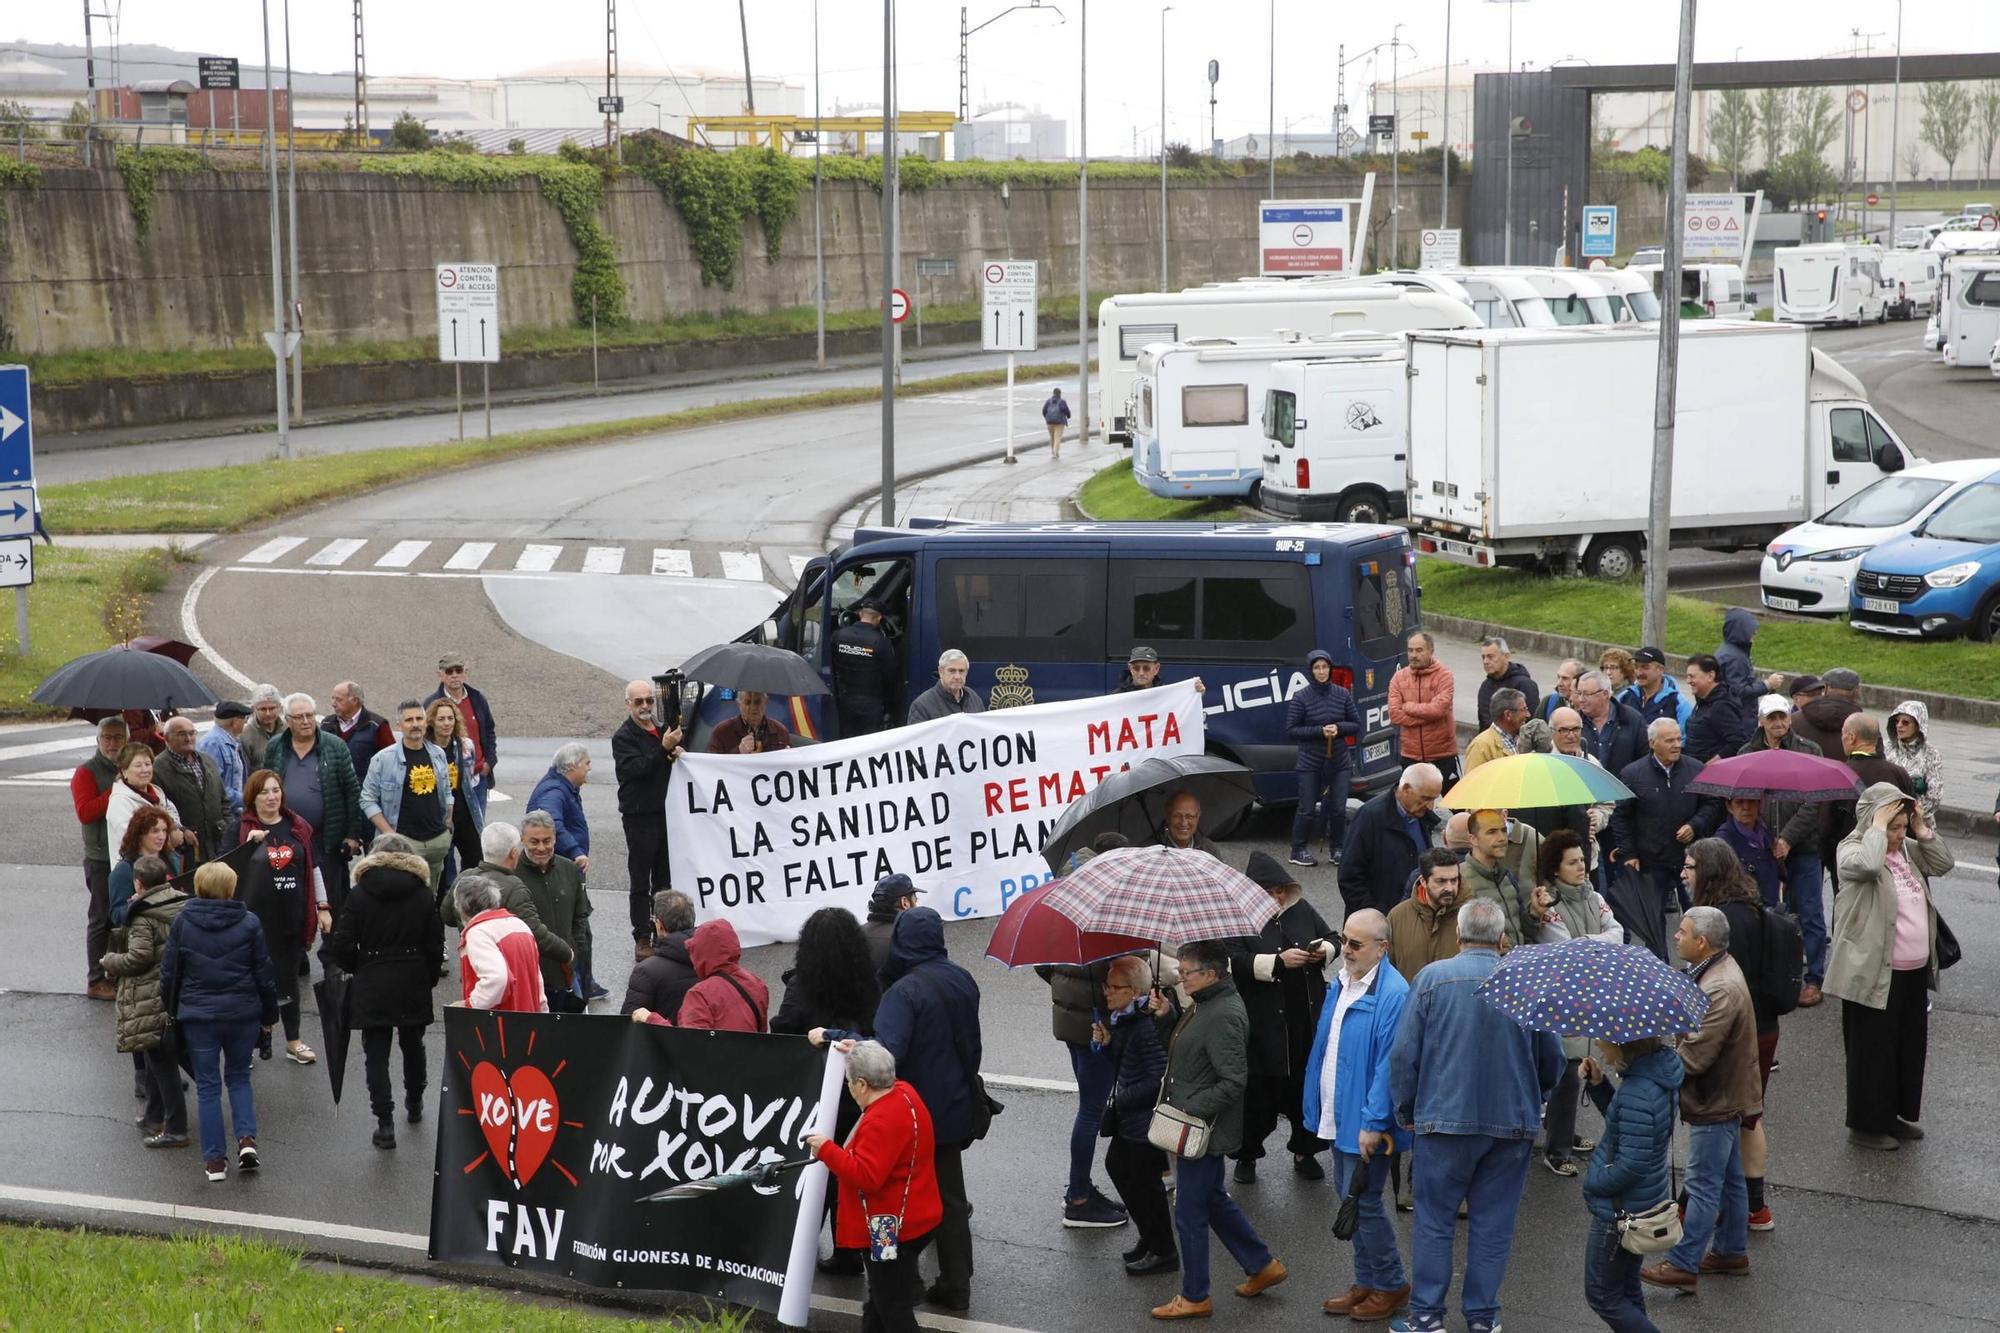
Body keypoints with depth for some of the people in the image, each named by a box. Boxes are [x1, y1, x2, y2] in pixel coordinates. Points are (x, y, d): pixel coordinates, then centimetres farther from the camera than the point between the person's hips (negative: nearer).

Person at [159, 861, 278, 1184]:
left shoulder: (182, 922, -5)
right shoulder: (249, 923, -6)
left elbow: (169, 972, -1)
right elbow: (265, 974, -1)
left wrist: (171, 1008, 14)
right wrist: (268, 1016, 11)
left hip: (198, 1016, -1)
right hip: (243, 1013, 1)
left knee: (207, 1085, 8)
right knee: (239, 1077, 19)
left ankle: (214, 1159, 7)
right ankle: (247, 1139, 1)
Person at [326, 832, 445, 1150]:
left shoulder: (359, 894, -6)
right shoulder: (423, 895, -3)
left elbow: (341, 945, -9)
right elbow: (435, 946, -3)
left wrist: (359, 968, 9)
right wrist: (428, 979, 11)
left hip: (372, 985, -2)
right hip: (413, 985, 2)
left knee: (376, 1053, 2)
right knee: (412, 1044, 23)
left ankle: (385, 1123, -4)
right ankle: (414, 1103, 41)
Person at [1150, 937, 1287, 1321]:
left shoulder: (1224, 1016, -25)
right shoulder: (1206, 1004, 6)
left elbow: (1233, 1082, -27)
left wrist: (1190, 1111, -24)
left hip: (1201, 1131, -10)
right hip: (1195, 1127, 10)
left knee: (1190, 1215, 3)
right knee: (1214, 1201, 23)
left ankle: (1194, 1297, 16)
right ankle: (1262, 1265, 35)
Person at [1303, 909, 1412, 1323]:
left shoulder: (1391, 994, -22)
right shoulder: (1342, 982, 7)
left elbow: (1389, 1064, -24)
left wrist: (1372, 1123, -23)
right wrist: (1319, 1106, 15)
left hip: (1366, 1119, -9)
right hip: (1340, 1114, 9)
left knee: (1363, 1200, -2)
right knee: (1350, 1196, 16)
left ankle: (1390, 1286, 15)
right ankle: (1367, 1281, 29)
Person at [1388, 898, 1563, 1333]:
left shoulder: (1431, 978, -6)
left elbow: (1404, 1053, -5)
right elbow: (1552, 1058, 5)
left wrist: (1405, 1111, 8)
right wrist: (1531, 1101, 23)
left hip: (1445, 1118, -1)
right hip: (1513, 1122, 1)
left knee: (1434, 1219, 7)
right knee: (1493, 1223, 10)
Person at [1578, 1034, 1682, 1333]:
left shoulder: (1638, 1094, -32)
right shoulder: (1662, 1069, -2)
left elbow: (1631, 1165, -28)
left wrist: (1593, 1184, -13)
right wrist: (1598, 1084, -2)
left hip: (1619, 1212, -10)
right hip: (1646, 1201, 10)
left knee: (1603, 1295, 7)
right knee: (1627, 1288, 23)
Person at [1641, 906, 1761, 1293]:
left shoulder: (1720, 991, -28)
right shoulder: (1719, 969, 5)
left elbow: (1694, 1057, -29)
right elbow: (1694, 1026, 17)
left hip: (1715, 1102, -10)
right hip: (1727, 1096, 10)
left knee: (1703, 1185, -4)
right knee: (1729, 1180, 19)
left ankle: (1683, 1264, 1)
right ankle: (1731, 1251, 31)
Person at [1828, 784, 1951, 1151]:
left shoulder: (1908, 849, 10)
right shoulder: (1852, 849, -15)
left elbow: (1943, 863, 9)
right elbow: (1866, 864, -36)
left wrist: (1922, 828, -1)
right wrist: (1878, 827, -25)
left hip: (1914, 972, 8)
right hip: (1875, 973, -8)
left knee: (1909, 1046, 18)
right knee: (1872, 1050, 2)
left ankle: (1895, 1114, 33)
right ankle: (1865, 1125, 12)